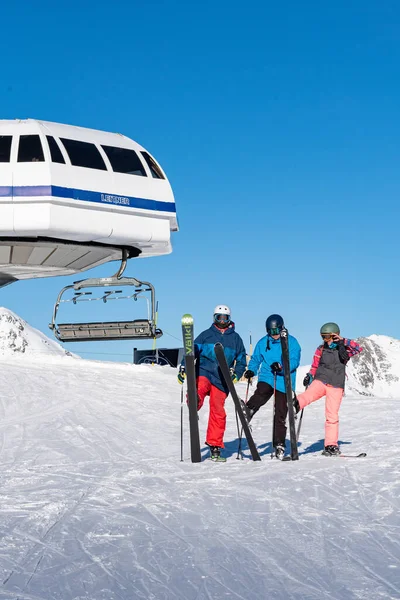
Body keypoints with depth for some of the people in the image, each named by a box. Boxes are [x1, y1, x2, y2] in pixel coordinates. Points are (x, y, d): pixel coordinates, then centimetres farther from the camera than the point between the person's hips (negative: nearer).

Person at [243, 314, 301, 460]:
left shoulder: (291, 342, 0)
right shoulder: (263, 342, 10)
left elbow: (294, 361, -10)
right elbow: (255, 359, 18)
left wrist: (281, 366, -27)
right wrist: (251, 370, -3)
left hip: (284, 383, -2)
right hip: (266, 378, 2)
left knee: (280, 416, 2)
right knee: (261, 394, -35)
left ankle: (279, 446, 11)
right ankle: (247, 412, -53)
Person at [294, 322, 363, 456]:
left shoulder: (344, 350, 3)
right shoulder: (321, 349, 9)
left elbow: (358, 349, -13)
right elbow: (315, 366, 17)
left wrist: (343, 341, -17)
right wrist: (309, 376, 2)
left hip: (336, 386, -1)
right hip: (320, 381, 1)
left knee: (332, 416, -1)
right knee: (309, 394, -32)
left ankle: (331, 446, 7)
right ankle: (295, 404, -63)